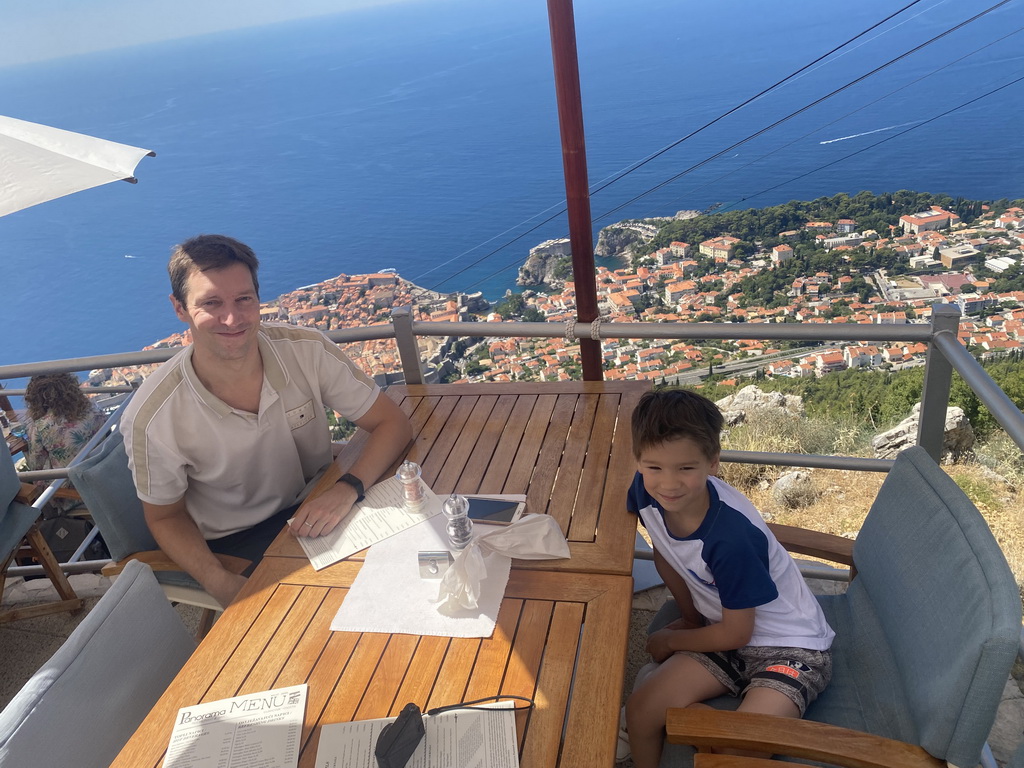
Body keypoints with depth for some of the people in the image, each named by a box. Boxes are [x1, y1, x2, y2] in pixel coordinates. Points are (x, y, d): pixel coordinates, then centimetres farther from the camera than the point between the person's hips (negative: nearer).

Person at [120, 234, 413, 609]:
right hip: (237, 543, -2)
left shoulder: (307, 351, -19)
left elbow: (393, 423, -13)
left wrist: (348, 488, -30)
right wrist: (220, 583, -21)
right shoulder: (151, 419, -22)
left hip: (318, 506, 3)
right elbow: (165, 516, -5)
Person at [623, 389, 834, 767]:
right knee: (640, 710, -9)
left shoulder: (732, 536, -33)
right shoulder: (646, 493, -16)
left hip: (790, 648, -6)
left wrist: (670, 641, -3)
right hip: (723, 629, 6)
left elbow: (735, 634, -17)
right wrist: (689, 616, 11)